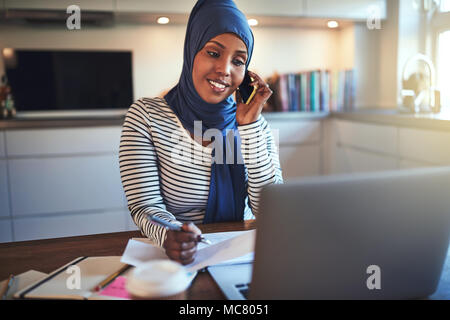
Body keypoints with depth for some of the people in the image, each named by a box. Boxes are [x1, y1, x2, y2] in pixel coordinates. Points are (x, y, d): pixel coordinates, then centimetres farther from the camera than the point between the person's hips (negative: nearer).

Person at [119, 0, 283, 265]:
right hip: (181, 257, -1)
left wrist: (248, 127, -14)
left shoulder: (257, 125, -1)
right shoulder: (146, 117, -7)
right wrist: (169, 235, -33)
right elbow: (145, 207, -11)